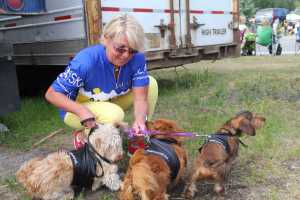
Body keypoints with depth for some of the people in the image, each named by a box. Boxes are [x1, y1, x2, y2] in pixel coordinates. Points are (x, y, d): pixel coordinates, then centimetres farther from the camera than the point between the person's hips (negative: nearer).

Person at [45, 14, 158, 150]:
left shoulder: (137, 58, -22)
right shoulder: (86, 61, -34)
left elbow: (140, 99, -22)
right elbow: (52, 94, -26)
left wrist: (140, 120, -45)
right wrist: (82, 111, -41)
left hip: (110, 102, 5)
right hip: (77, 109, -5)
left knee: (151, 83, -11)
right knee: (114, 115, -35)